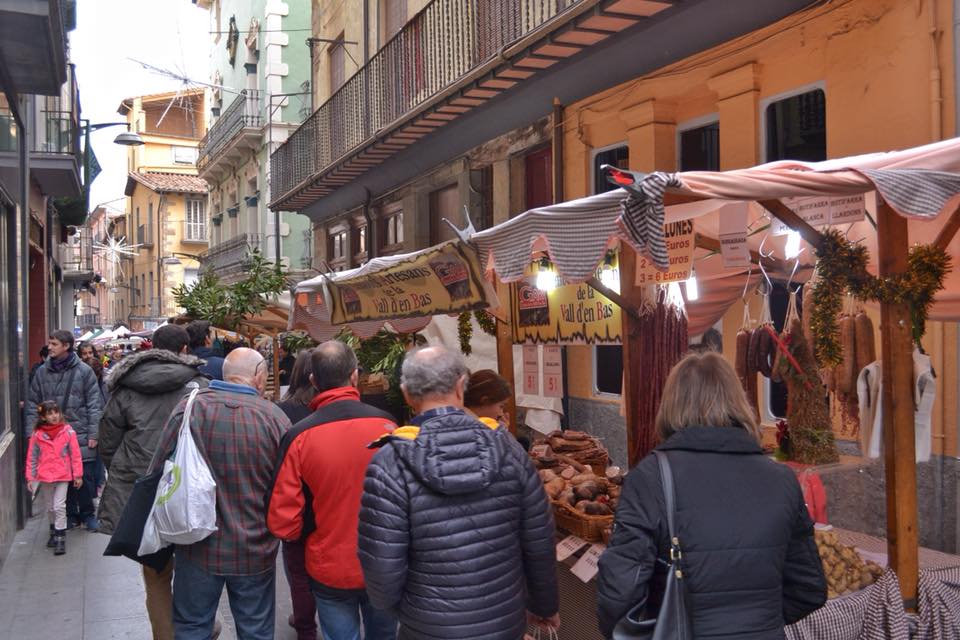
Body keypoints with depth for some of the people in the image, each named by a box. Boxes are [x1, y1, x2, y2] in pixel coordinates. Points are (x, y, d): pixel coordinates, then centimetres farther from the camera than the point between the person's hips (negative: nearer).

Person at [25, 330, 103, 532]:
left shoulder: (84, 371, -3)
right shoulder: (42, 372, 5)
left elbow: (95, 404, -3)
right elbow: (32, 404, 9)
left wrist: (93, 433, -7)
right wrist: (32, 432, 2)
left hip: (81, 435, -3)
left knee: (85, 477, 2)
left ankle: (87, 514, 18)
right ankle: (70, 514, 22)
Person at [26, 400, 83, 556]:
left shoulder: (68, 431, -6)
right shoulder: (37, 434, -2)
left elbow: (75, 454, -3)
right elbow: (31, 457, 4)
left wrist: (78, 475, -3)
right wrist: (30, 477, 1)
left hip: (63, 475, -3)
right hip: (44, 476, 3)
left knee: (59, 506, -8)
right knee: (50, 507, 17)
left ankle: (60, 538, 0)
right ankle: (54, 531, 37)